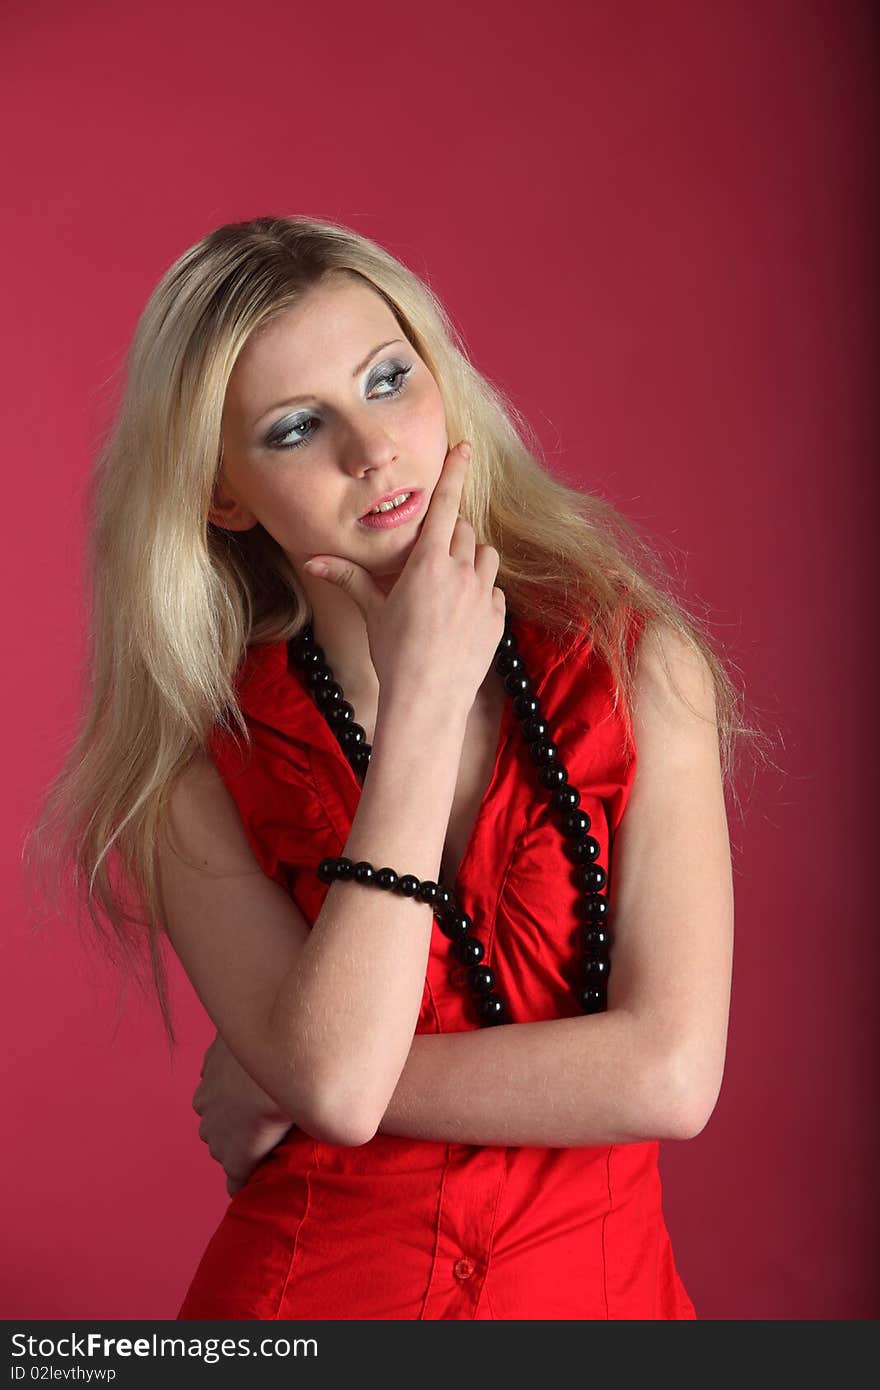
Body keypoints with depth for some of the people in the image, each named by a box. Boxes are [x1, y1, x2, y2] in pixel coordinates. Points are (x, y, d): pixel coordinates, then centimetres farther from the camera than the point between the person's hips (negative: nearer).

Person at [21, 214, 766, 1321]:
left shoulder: (637, 663, -12)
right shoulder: (200, 771, -13)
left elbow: (670, 1074, -18)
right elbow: (334, 1074, -26)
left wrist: (294, 1090, -16)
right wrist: (424, 697, -25)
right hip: (310, 1283, -1)